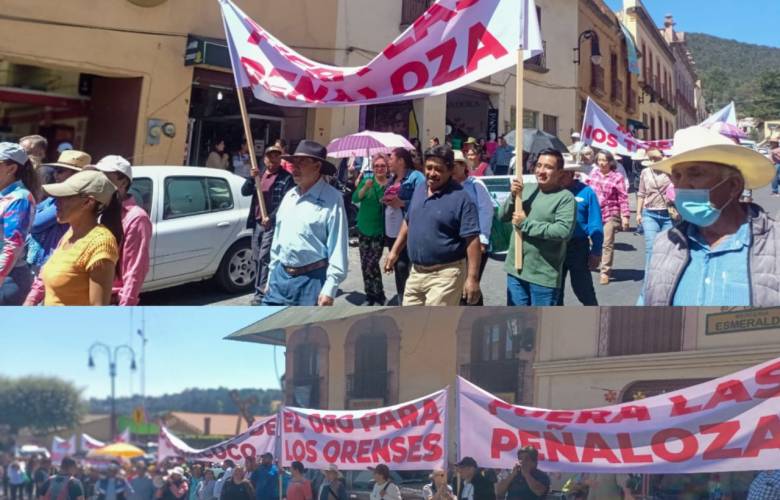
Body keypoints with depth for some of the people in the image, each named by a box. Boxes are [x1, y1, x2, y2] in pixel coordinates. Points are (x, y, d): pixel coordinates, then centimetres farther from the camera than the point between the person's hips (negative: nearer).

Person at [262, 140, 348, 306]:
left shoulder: (332, 199, -11)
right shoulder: (289, 196, 11)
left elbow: (338, 247, -14)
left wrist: (330, 288, -18)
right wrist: (271, 275, 19)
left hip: (311, 280, -7)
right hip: (281, 275, 7)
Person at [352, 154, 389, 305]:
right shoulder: (367, 180, 0)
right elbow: (355, 198, -11)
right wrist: (365, 187, -26)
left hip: (379, 231, -3)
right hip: (363, 228, 3)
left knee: (372, 264, -11)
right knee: (365, 264, 8)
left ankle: (379, 297, 3)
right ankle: (370, 295, 21)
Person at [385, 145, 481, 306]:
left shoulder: (460, 198, -15)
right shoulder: (419, 189, 8)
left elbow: (472, 240, -18)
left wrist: (472, 278, -22)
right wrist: (395, 251, 18)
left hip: (444, 275, -8)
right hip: (416, 272, 8)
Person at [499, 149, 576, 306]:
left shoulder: (565, 197, -11)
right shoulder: (527, 190, 7)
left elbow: (564, 231, -24)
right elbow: (502, 216, 7)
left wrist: (526, 225, -18)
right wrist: (513, 197, -12)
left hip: (544, 275, -6)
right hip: (516, 269, 6)